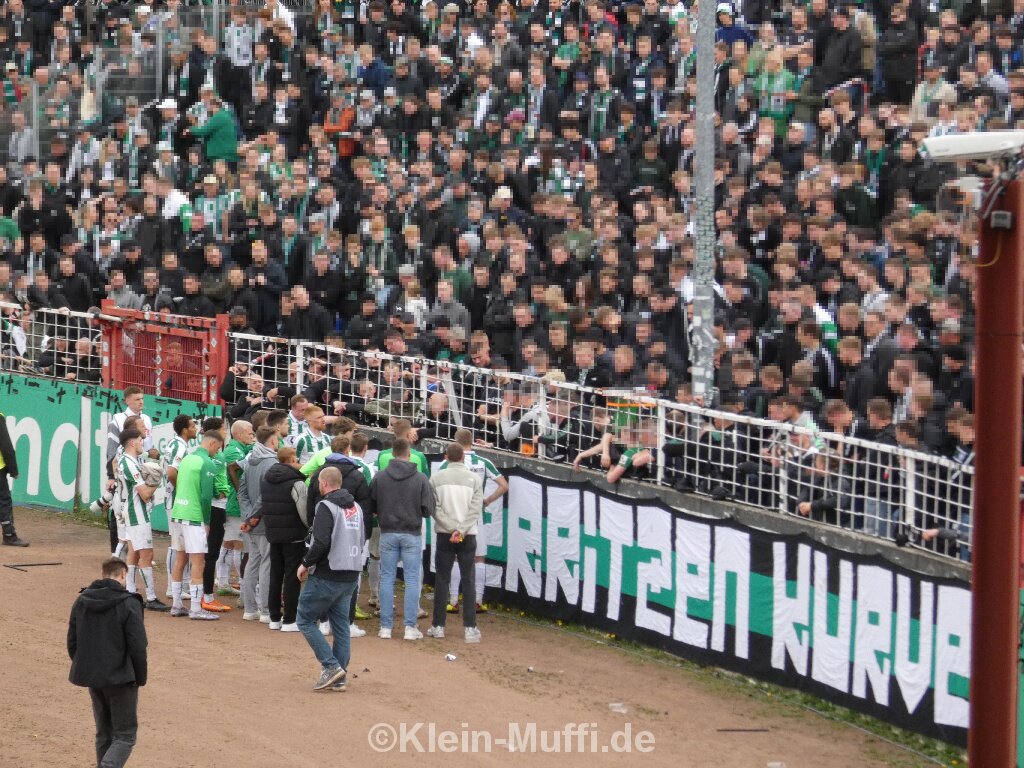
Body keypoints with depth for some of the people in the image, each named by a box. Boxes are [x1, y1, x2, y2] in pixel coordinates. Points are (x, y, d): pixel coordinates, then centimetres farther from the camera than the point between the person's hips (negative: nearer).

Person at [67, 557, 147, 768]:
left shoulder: (81, 602, 4)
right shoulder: (128, 604, -14)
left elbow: (72, 643, 9)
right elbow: (138, 646, -14)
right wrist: (141, 677, -1)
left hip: (92, 679, 6)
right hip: (121, 679, -6)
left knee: (104, 734, 18)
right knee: (125, 735, 1)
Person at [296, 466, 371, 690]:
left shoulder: (326, 507, -13)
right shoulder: (357, 508, 12)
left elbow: (321, 542, -22)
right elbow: (363, 539, 17)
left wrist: (306, 563, -9)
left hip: (327, 577, -7)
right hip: (351, 576, 8)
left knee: (306, 620, 3)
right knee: (341, 626, 11)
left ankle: (330, 666, -8)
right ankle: (339, 677, 9)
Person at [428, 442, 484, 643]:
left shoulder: (437, 478, -2)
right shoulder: (474, 478, -2)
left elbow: (434, 508, -7)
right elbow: (476, 509, -9)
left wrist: (451, 529, -10)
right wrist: (461, 530, -12)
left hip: (444, 535, 0)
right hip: (468, 536, 0)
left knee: (442, 580, 7)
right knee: (469, 581, 3)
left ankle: (438, 626, 7)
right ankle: (470, 628, -1)